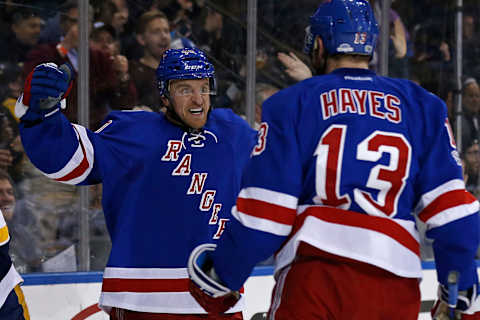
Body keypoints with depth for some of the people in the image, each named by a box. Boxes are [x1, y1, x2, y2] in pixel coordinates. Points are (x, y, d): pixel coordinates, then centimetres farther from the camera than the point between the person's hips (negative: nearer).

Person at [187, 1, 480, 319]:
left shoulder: (291, 104, 7)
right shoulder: (423, 107, 14)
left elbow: (264, 214, 1)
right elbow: (451, 208, 6)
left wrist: (222, 275, 14)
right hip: (396, 287, 2)